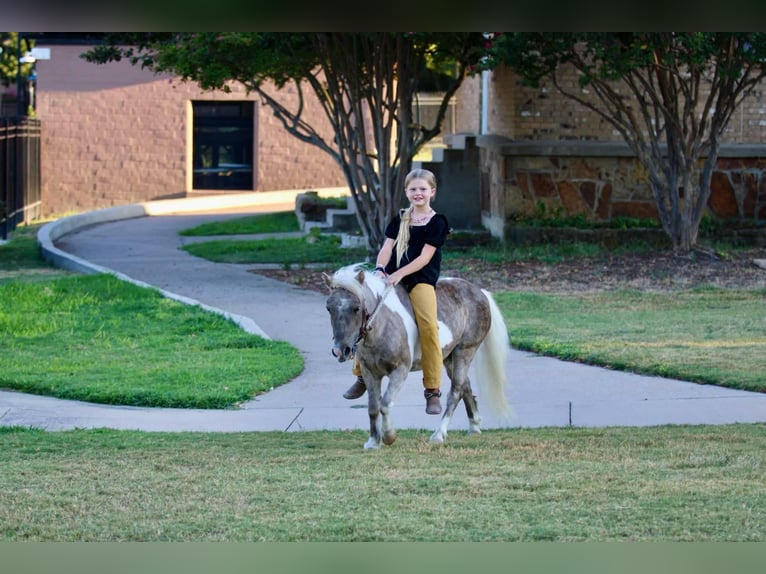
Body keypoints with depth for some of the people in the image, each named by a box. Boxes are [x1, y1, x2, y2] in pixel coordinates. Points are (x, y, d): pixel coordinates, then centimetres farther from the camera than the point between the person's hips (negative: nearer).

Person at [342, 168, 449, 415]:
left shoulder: (437, 222, 0)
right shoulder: (400, 218, 15)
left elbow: (425, 257, -9)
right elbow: (386, 248, 9)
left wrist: (399, 274, -18)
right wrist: (379, 269, -11)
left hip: (421, 279, -5)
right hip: (392, 279, 5)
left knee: (428, 325, -26)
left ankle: (432, 391, -21)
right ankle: (362, 376, 15)